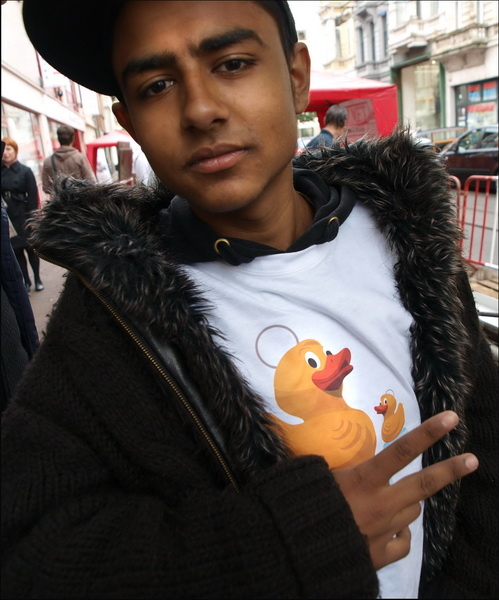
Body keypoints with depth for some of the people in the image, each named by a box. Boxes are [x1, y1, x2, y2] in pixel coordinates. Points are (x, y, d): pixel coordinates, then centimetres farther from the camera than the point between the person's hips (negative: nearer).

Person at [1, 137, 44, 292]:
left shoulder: (25, 171, -1)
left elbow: (33, 196, -4)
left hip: (23, 216, -2)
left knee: (30, 248, 5)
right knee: (15, 250, 6)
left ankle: (37, 279, 18)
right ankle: (26, 280, 17)